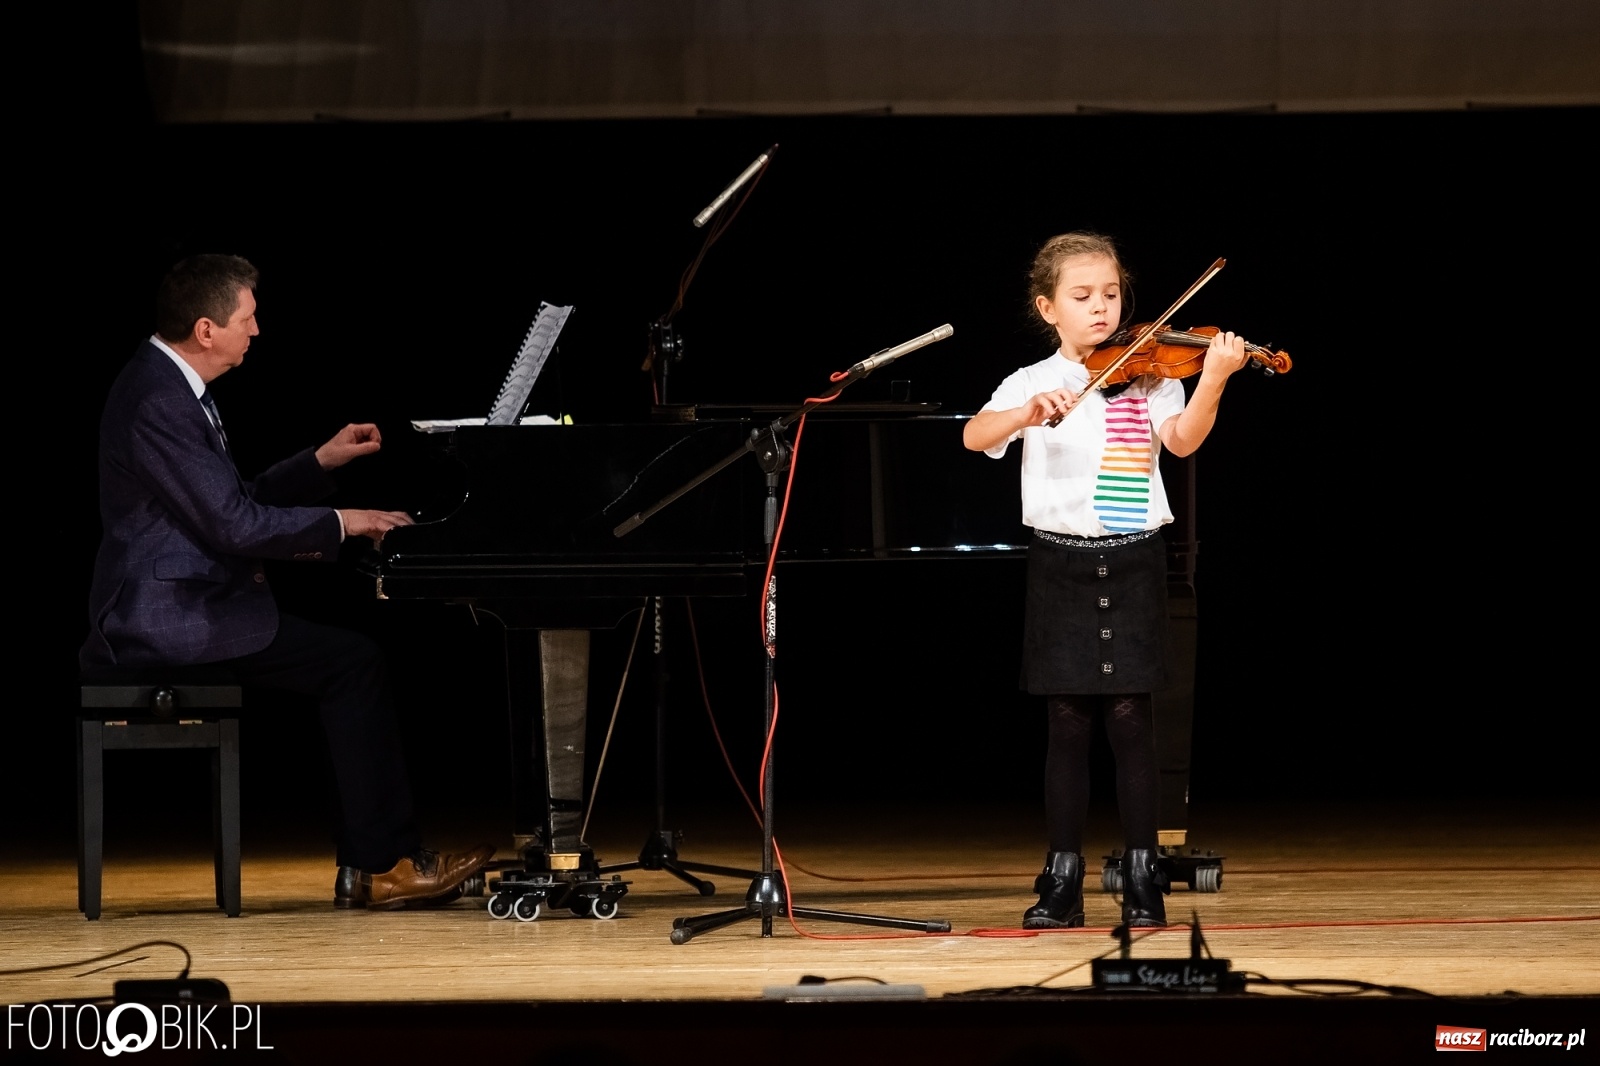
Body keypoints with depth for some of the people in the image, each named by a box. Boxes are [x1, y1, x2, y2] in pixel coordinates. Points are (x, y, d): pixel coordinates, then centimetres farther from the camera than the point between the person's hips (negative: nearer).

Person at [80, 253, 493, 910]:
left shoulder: (176, 388, 16)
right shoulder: (157, 401, -19)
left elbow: (235, 504, 22)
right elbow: (231, 524, -22)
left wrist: (323, 461, 16)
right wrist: (339, 524, -11)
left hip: (186, 604, 11)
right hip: (164, 619, -11)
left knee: (352, 656, 5)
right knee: (354, 663, -14)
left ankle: (365, 868, 2)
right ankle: (386, 863, -9)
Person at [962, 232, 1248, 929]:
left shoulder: (1146, 376, 3)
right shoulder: (1032, 384, 2)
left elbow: (1183, 439, -13)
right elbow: (975, 436, -13)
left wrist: (1213, 381, -31)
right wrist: (1028, 413, -33)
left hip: (1132, 564, 0)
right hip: (1061, 568, 0)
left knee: (1130, 718, -1)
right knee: (1068, 724, 3)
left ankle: (1142, 878, 5)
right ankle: (1062, 881, 9)